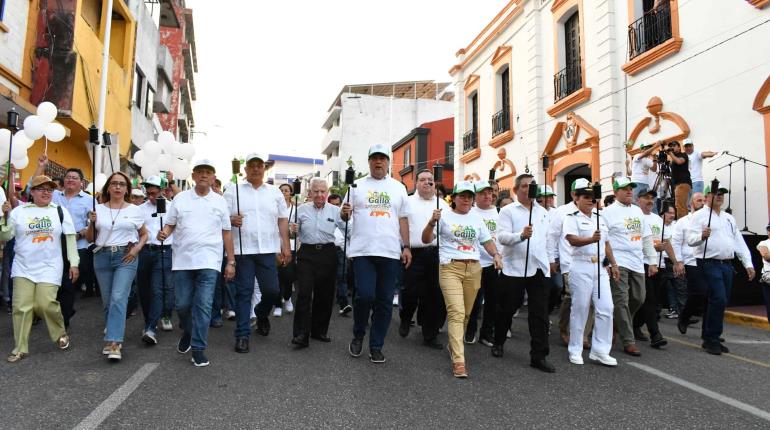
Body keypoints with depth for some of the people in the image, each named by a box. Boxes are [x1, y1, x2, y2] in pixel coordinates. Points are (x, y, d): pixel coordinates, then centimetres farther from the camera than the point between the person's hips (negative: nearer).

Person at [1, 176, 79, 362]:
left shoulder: (60, 211, 5)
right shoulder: (19, 211, 5)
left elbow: (70, 239, 5)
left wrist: (73, 263, 0)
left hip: (49, 268, -1)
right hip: (23, 268, 2)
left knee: (46, 303, -12)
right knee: (21, 306, -2)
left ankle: (60, 333, 14)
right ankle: (20, 349, 9)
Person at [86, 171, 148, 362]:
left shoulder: (134, 210, 4)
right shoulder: (98, 209, 8)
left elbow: (144, 234, 14)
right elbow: (90, 239, 11)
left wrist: (137, 248, -4)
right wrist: (92, 223, -7)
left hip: (126, 257, -3)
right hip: (102, 257, 3)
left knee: (118, 298, -14)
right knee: (108, 301, 9)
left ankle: (114, 343, -16)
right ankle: (112, 334, 25)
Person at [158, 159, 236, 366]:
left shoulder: (220, 201, 6)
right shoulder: (180, 198, 7)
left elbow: (226, 233, 8)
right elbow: (170, 224, 11)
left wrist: (231, 261, 5)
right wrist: (164, 233, -14)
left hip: (209, 261, -1)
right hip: (182, 260, 1)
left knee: (203, 306, -4)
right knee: (182, 304, 7)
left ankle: (198, 349, 5)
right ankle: (187, 332, 36)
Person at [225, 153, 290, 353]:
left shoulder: (275, 192, 12)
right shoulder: (233, 191, 7)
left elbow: (283, 220, 11)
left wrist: (286, 246, 4)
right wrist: (231, 220, -17)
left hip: (268, 250, 2)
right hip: (242, 249, -2)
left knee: (272, 290, 2)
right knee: (243, 292, 1)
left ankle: (262, 315, 34)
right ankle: (242, 335, 10)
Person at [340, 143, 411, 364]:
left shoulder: (398, 187, 13)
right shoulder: (357, 185, 8)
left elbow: (403, 219, 13)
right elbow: (345, 215, 8)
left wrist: (406, 247, 5)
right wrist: (345, 213, -16)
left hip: (390, 252, 2)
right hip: (363, 250, -2)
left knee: (384, 301, 5)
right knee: (365, 295, -11)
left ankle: (376, 346, 17)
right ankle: (358, 336, 16)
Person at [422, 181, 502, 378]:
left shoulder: (477, 218, 16)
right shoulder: (445, 216, 3)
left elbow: (487, 240, 19)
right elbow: (426, 240, -1)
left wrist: (496, 254, 0)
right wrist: (432, 222, -18)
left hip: (473, 269, 5)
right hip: (450, 267, -4)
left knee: (466, 313, 9)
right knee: (456, 312, -15)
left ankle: (454, 345, 31)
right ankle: (458, 360, -16)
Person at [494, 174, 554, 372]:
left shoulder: (543, 212, 15)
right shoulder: (507, 211, -1)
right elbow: (502, 236, -13)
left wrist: (549, 259, 20)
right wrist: (521, 235, -30)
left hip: (539, 269, 4)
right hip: (514, 268, -4)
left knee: (540, 314, 0)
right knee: (506, 309, 9)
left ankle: (539, 356, 6)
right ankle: (498, 343, 31)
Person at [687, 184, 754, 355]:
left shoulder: (729, 218, 20)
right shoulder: (699, 215, -2)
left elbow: (739, 242, 19)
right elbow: (690, 239, -14)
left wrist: (748, 264, 11)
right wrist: (702, 236, -35)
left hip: (727, 264, 7)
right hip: (710, 263, -7)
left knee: (721, 301, 9)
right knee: (719, 299, -15)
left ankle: (711, 338, 19)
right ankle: (711, 339, -6)